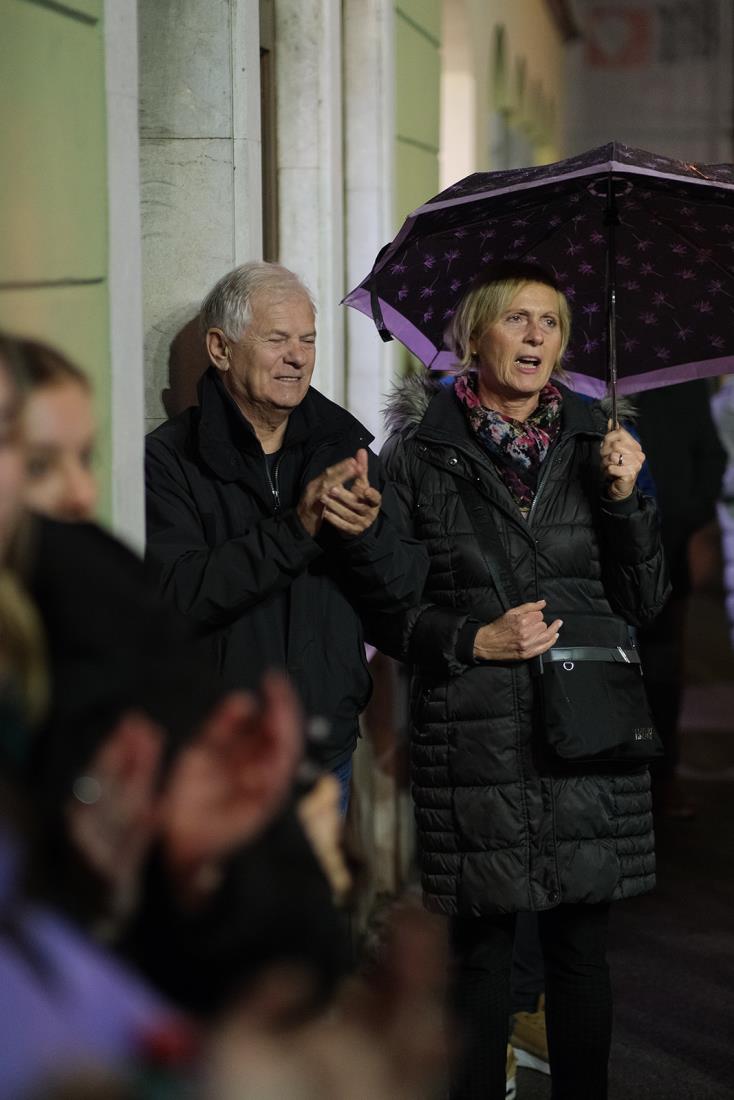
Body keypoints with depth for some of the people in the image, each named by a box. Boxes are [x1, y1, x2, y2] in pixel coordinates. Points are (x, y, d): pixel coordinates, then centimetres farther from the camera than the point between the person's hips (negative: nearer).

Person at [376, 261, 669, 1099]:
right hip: (473, 740, -2)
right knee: (478, 949, 3)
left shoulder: (591, 445, 9)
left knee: (581, 944, 7)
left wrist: (625, 497, -6)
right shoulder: (421, 455, 1)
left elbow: (643, 602, 8)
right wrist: (474, 641, -12)